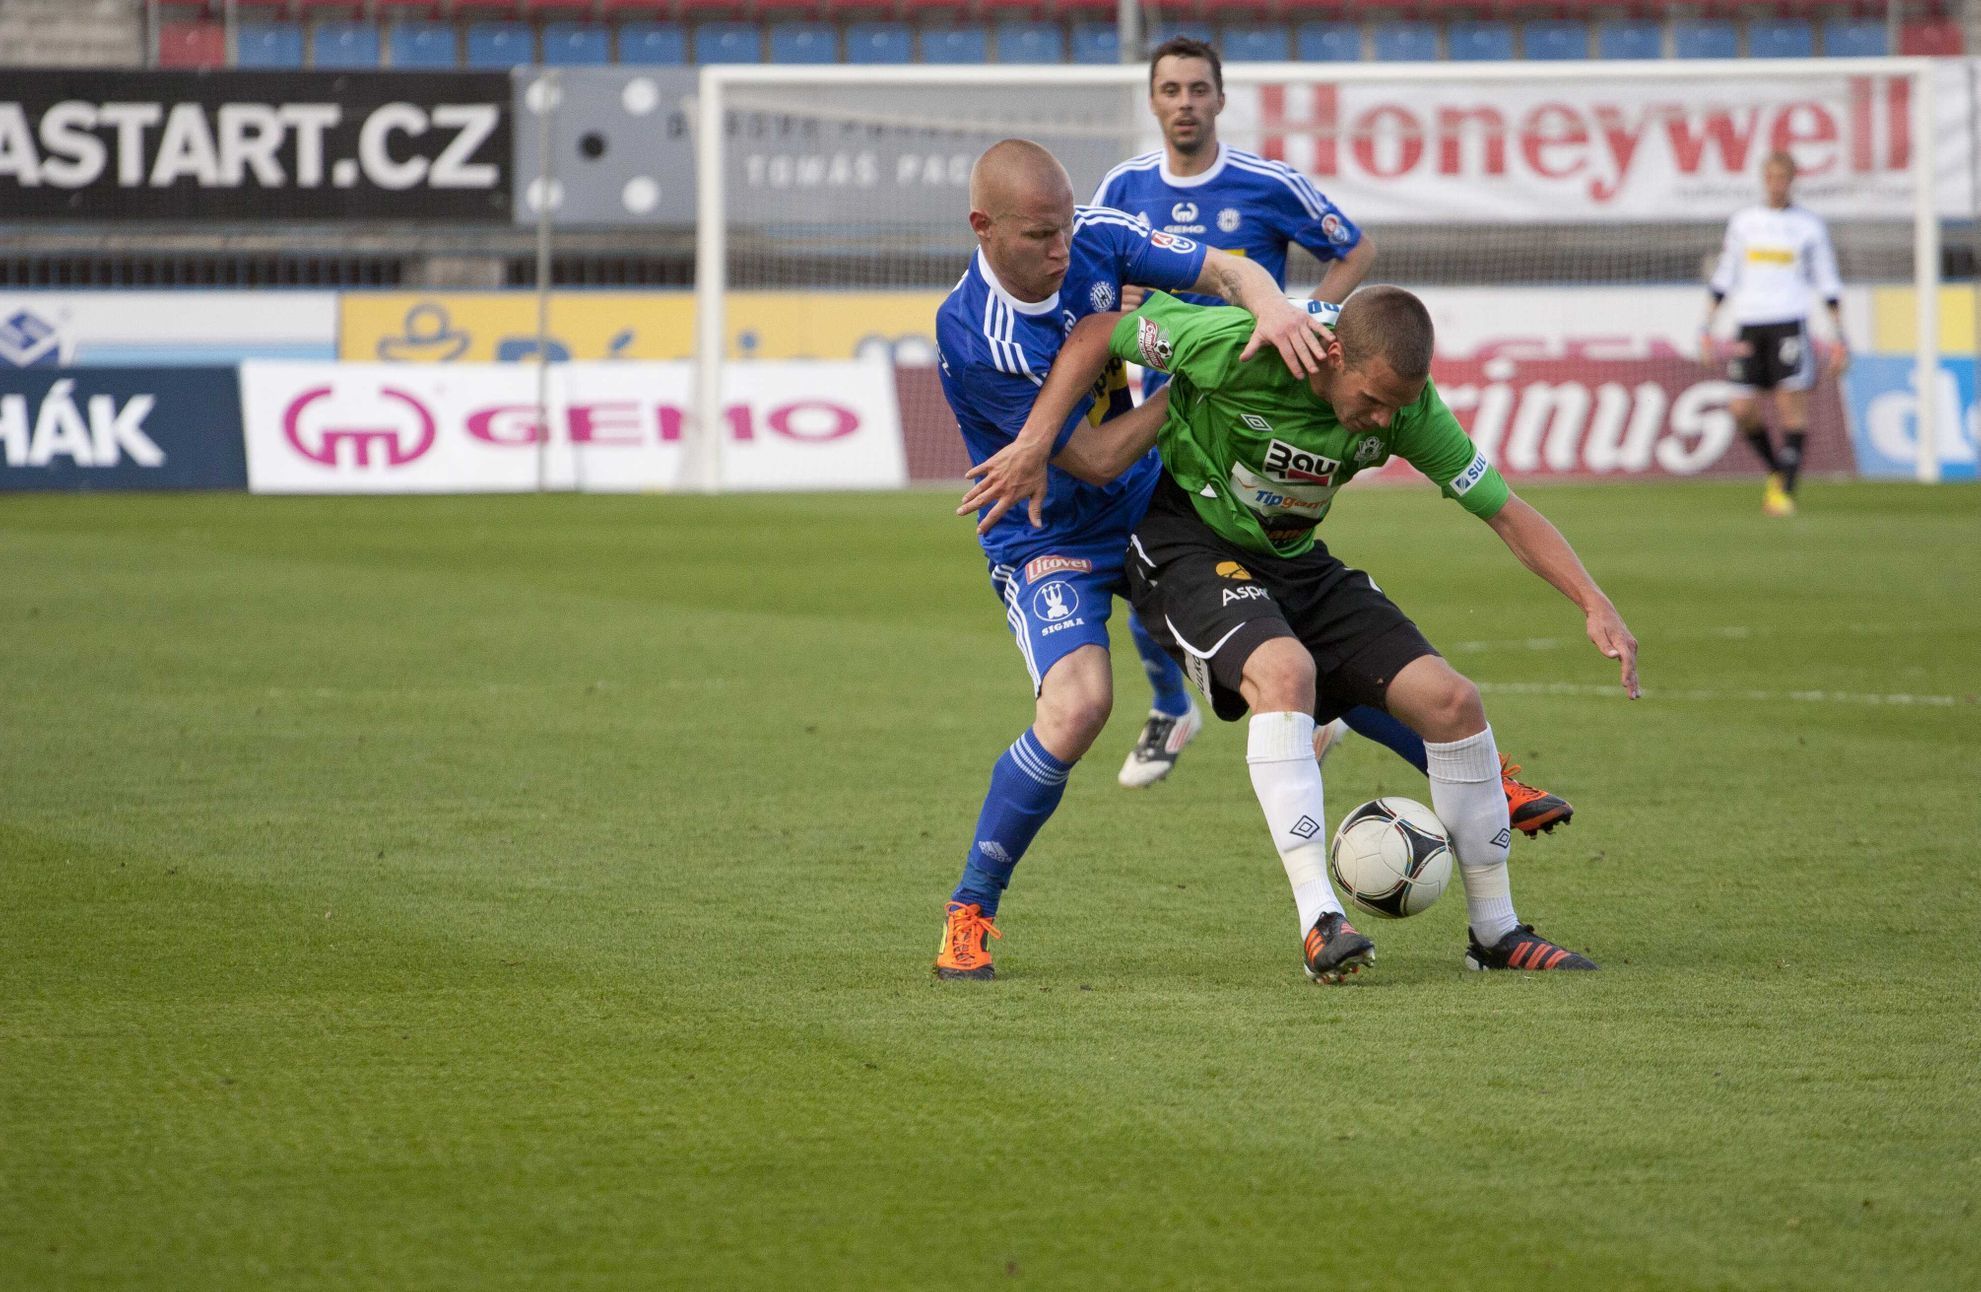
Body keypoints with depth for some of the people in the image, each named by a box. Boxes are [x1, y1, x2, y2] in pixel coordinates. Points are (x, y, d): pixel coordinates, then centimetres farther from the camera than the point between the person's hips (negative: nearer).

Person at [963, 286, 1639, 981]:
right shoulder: (1242, 344, -28)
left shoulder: (1406, 405, -13)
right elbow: (1097, 334, -15)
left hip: (1295, 561, 5)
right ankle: (1320, 922, -34)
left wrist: (1595, 603, -16)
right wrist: (1036, 439, -23)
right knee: (1284, 668, -36)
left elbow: (1504, 510, -6)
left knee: (1451, 699, -9)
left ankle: (1496, 930, 6)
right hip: (1187, 543, -5)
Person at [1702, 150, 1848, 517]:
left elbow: (1828, 284, 8)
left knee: (1792, 405, -13)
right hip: (1748, 325, 3)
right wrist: (1707, 327, 10)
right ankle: (1777, 470, 19)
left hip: (1789, 323, -3)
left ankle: (1785, 488, -11)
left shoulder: (1808, 225, 6)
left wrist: (1838, 336, 3)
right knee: (1743, 410, -4)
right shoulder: (1743, 222, 13)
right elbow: (1723, 278, 16)